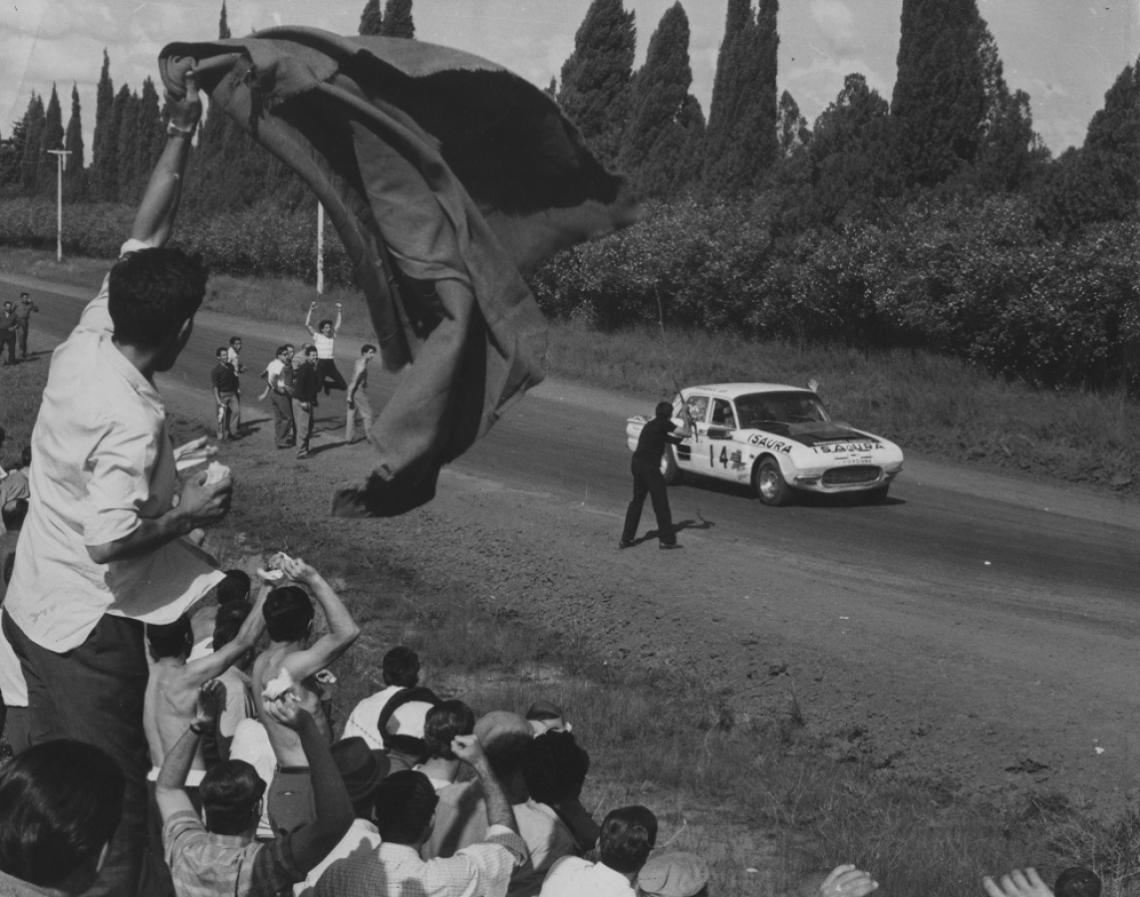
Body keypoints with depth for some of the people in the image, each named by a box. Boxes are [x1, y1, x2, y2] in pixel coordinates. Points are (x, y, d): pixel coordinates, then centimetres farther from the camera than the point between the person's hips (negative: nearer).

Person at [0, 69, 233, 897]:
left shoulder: (86, 342, -3)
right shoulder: (131, 420, -26)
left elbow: (146, 232, 2)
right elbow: (109, 540, -29)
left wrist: (181, 135, 0)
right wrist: (189, 512, -14)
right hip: (88, 633, -9)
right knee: (115, 819, 1)